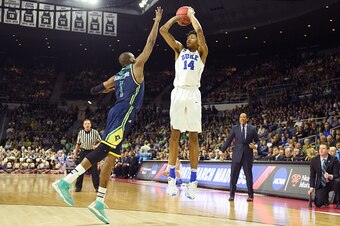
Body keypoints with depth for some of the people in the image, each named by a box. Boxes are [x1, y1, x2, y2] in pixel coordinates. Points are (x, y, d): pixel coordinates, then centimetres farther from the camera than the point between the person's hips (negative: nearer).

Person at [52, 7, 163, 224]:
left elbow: (96, 89, 23)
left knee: (111, 156, 3)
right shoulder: (136, 67, 7)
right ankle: (66, 181, -26)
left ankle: (99, 202, 0)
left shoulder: (117, 76, 23)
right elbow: (151, 42, 7)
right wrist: (157, 20, 17)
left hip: (117, 114, 8)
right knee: (104, 150, -18)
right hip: (123, 115, -8)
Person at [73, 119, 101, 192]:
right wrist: (75, 153, 10)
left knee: (94, 170, -2)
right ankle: (78, 187, 10)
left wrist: (97, 145, -20)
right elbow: (78, 144, 12)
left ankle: (97, 187, 6)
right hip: (83, 152, 2)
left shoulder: (95, 132, -7)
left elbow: (100, 142, 0)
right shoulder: (80, 133, 1)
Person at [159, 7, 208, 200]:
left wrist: (191, 15, 10)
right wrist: (177, 17, 21)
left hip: (193, 94, -2)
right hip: (178, 93, 2)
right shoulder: (179, 49, 21)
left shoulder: (202, 52, 12)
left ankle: (193, 181, -3)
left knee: (193, 136, -2)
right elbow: (163, 30, 14)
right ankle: (172, 178, 1)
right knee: (175, 134, -1)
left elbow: (200, 31, -5)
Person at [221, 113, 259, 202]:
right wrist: (222, 150, -2)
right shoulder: (235, 128, 6)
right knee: (233, 175, 1)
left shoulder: (252, 128, 5)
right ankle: (232, 195, 9)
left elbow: (257, 140, 10)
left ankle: (250, 195, 14)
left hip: (248, 155, -1)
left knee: (249, 175, 4)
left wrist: (255, 146, -11)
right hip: (237, 154, 1)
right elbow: (228, 140, 4)